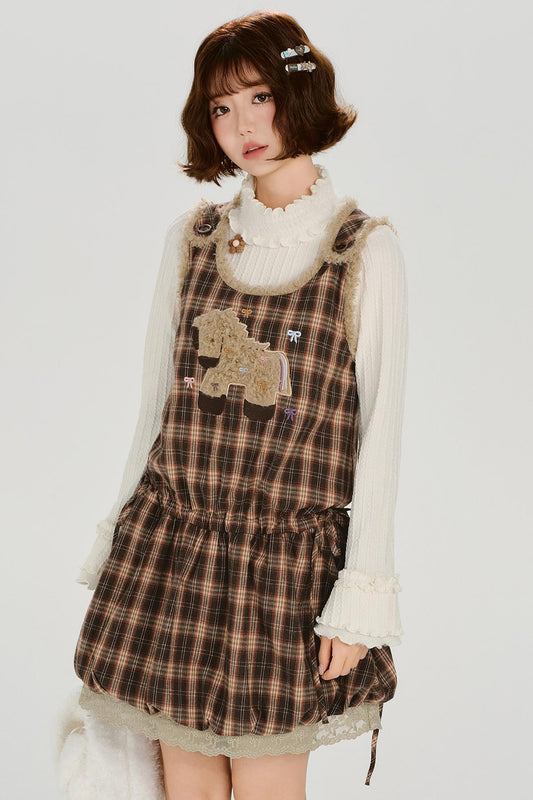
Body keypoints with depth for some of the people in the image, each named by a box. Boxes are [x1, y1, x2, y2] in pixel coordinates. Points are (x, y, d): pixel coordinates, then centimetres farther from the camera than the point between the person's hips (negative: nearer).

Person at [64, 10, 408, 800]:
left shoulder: (365, 248, -4)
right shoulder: (191, 237, 7)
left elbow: (381, 428, -6)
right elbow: (156, 400, 11)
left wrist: (362, 597, -9)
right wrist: (119, 546, 11)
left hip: (291, 555, -3)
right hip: (171, 543, 3)